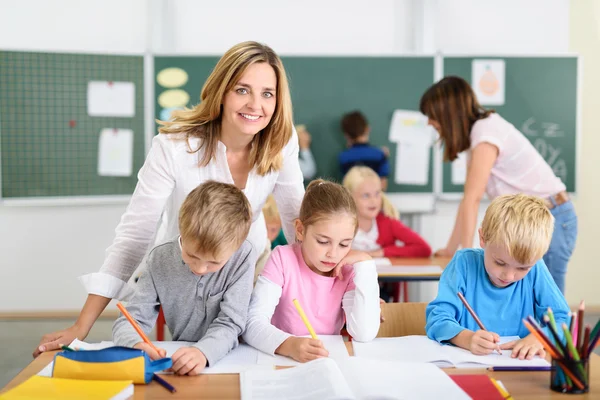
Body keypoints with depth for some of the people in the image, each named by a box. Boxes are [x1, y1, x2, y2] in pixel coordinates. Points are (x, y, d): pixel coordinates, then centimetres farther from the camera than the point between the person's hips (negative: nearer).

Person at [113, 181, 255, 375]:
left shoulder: (242, 257, -13)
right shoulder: (161, 259, -6)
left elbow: (230, 324, -16)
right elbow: (130, 320, -6)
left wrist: (203, 352, -36)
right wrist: (137, 345, -29)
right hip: (176, 370, 3)